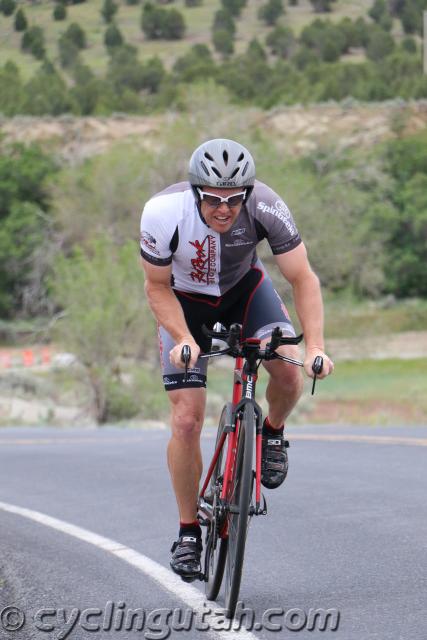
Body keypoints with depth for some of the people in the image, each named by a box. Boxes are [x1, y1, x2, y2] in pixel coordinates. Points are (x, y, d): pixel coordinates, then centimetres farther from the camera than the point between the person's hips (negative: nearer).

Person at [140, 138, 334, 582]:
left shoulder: (266, 208, -31)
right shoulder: (164, 214, -33)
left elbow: (303, 279, -23)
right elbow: (157, 287, -17)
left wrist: (315, 347, -34)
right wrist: (184, 340, -31)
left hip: (244, 287, 1)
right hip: (184, 300, -1)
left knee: (289, 375, -25)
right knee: (186, 421, -11)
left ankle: (271, 433, 10)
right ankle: (188, 530, 6)